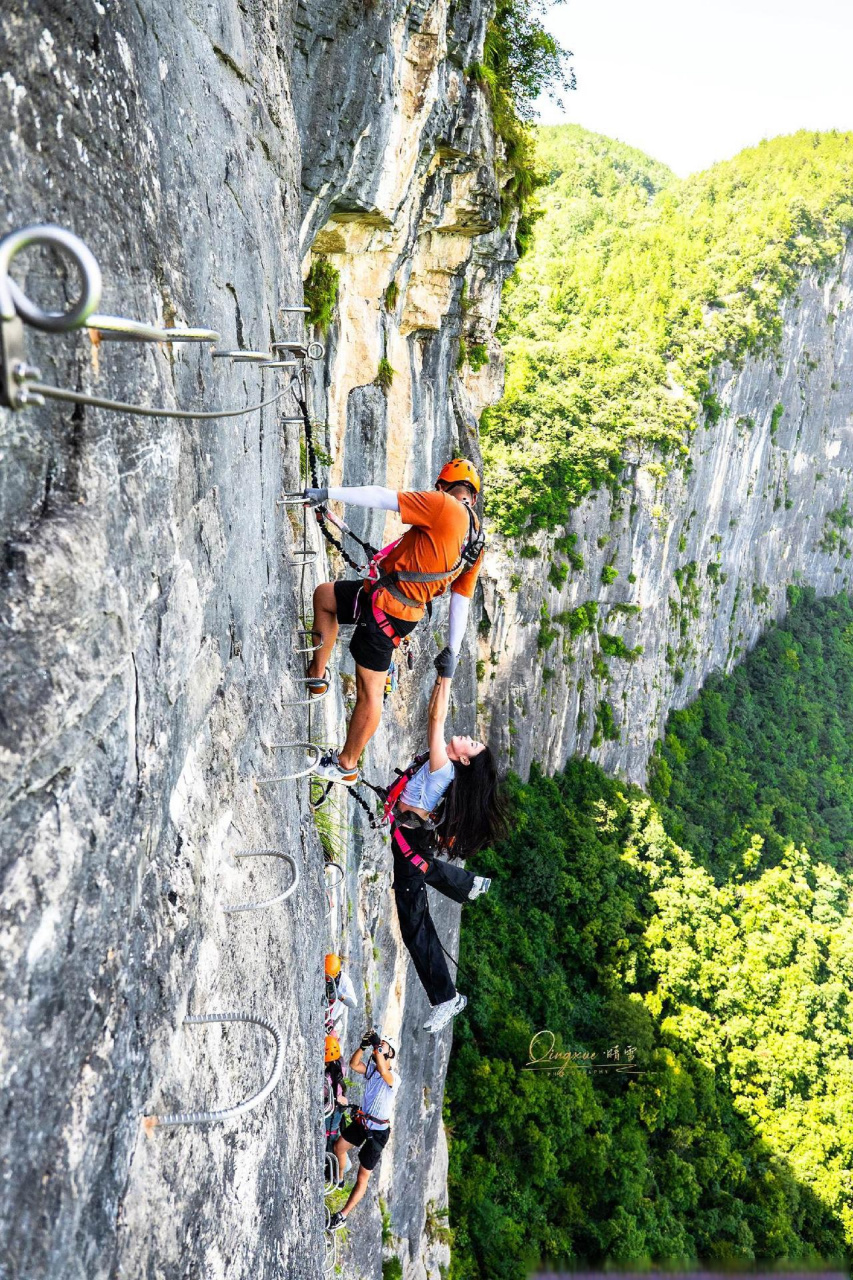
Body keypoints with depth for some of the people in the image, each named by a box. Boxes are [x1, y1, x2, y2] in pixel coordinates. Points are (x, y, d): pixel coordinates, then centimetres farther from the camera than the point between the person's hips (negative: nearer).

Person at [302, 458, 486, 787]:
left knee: (370, 691, 3)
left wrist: (328, 494, -12)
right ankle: (317, 675, 27)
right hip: (409, 610, 8)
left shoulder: (443, 506, -13)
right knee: (324, 594, 23)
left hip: (383, 605, -8)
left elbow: (382, 497, -16)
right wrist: (452, 649, 19)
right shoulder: (476, 543, 10)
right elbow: (461, 601, 13)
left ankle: (346, 766, 15)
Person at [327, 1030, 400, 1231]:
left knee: (362, 1178, 1)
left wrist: (378, 1046, -52)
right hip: (361, 1121, 7)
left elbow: (383, 1071, -47)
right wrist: (363, 1046, -33)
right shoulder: (370, 1068, -3)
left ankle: (343, 1216, 15)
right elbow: (353, 1065, -19)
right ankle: (339, 1179, 52)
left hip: (378, 1131, -7)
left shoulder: (394, 1078, -24)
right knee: (338, 1147, 24)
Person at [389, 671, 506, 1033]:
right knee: (426, 867, 42)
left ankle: (446, 998, 6)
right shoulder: (442, 764, -3)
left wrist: (445, 677, -27)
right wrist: (440, 678, 5)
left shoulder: (444, 768, -26)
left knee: (414, 923, -3)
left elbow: (436, 718, -31)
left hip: (407, 841, -10)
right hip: (413, 840, 10)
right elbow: (436, 716, 9)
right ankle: (471, 884, 68)